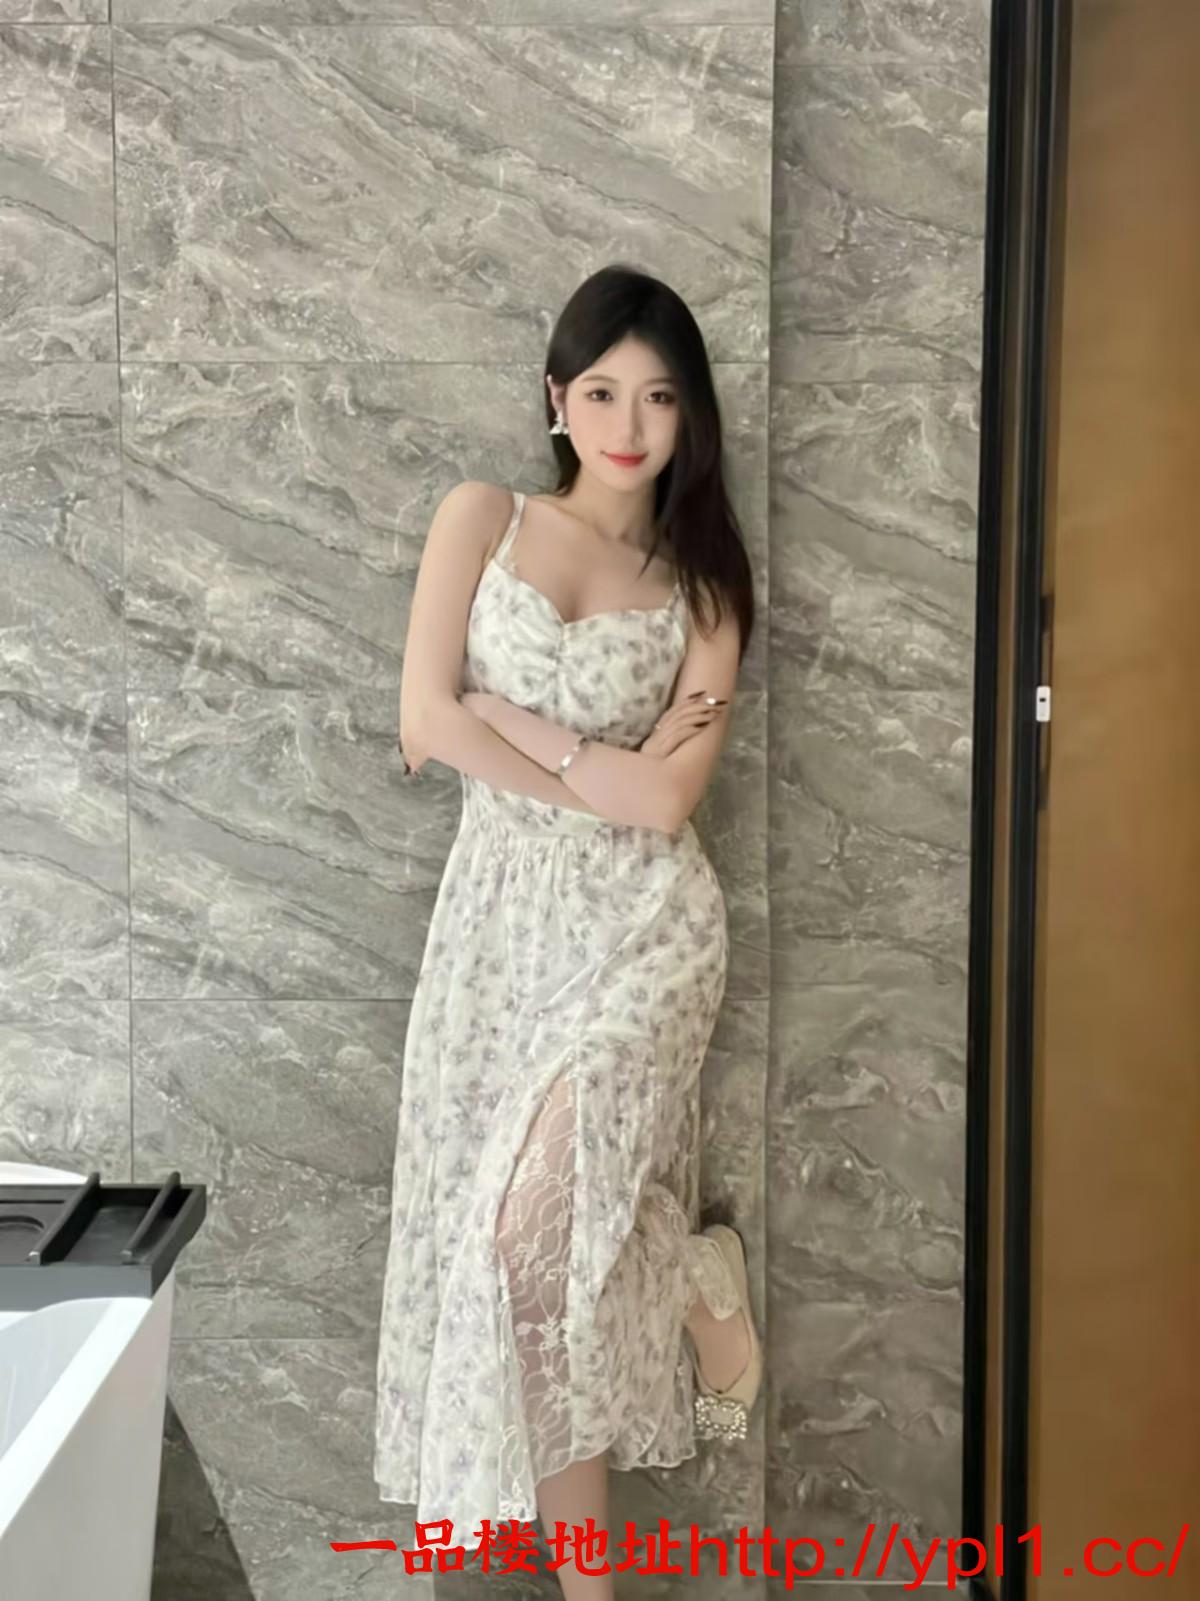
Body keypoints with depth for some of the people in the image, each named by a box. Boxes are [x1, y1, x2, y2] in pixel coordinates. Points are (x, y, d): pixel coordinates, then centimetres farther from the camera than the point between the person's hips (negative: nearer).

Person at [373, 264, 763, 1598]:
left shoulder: (703, 580, 3)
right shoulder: (481, 521, 5)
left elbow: (667, 801, -8)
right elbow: (426, 721, -8)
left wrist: (509, 719, -8)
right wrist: (602, 772, -7)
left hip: (641, 920, -2)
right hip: (502, 910, 2)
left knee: (537, 1214, -17)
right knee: (520, 1221, 6)